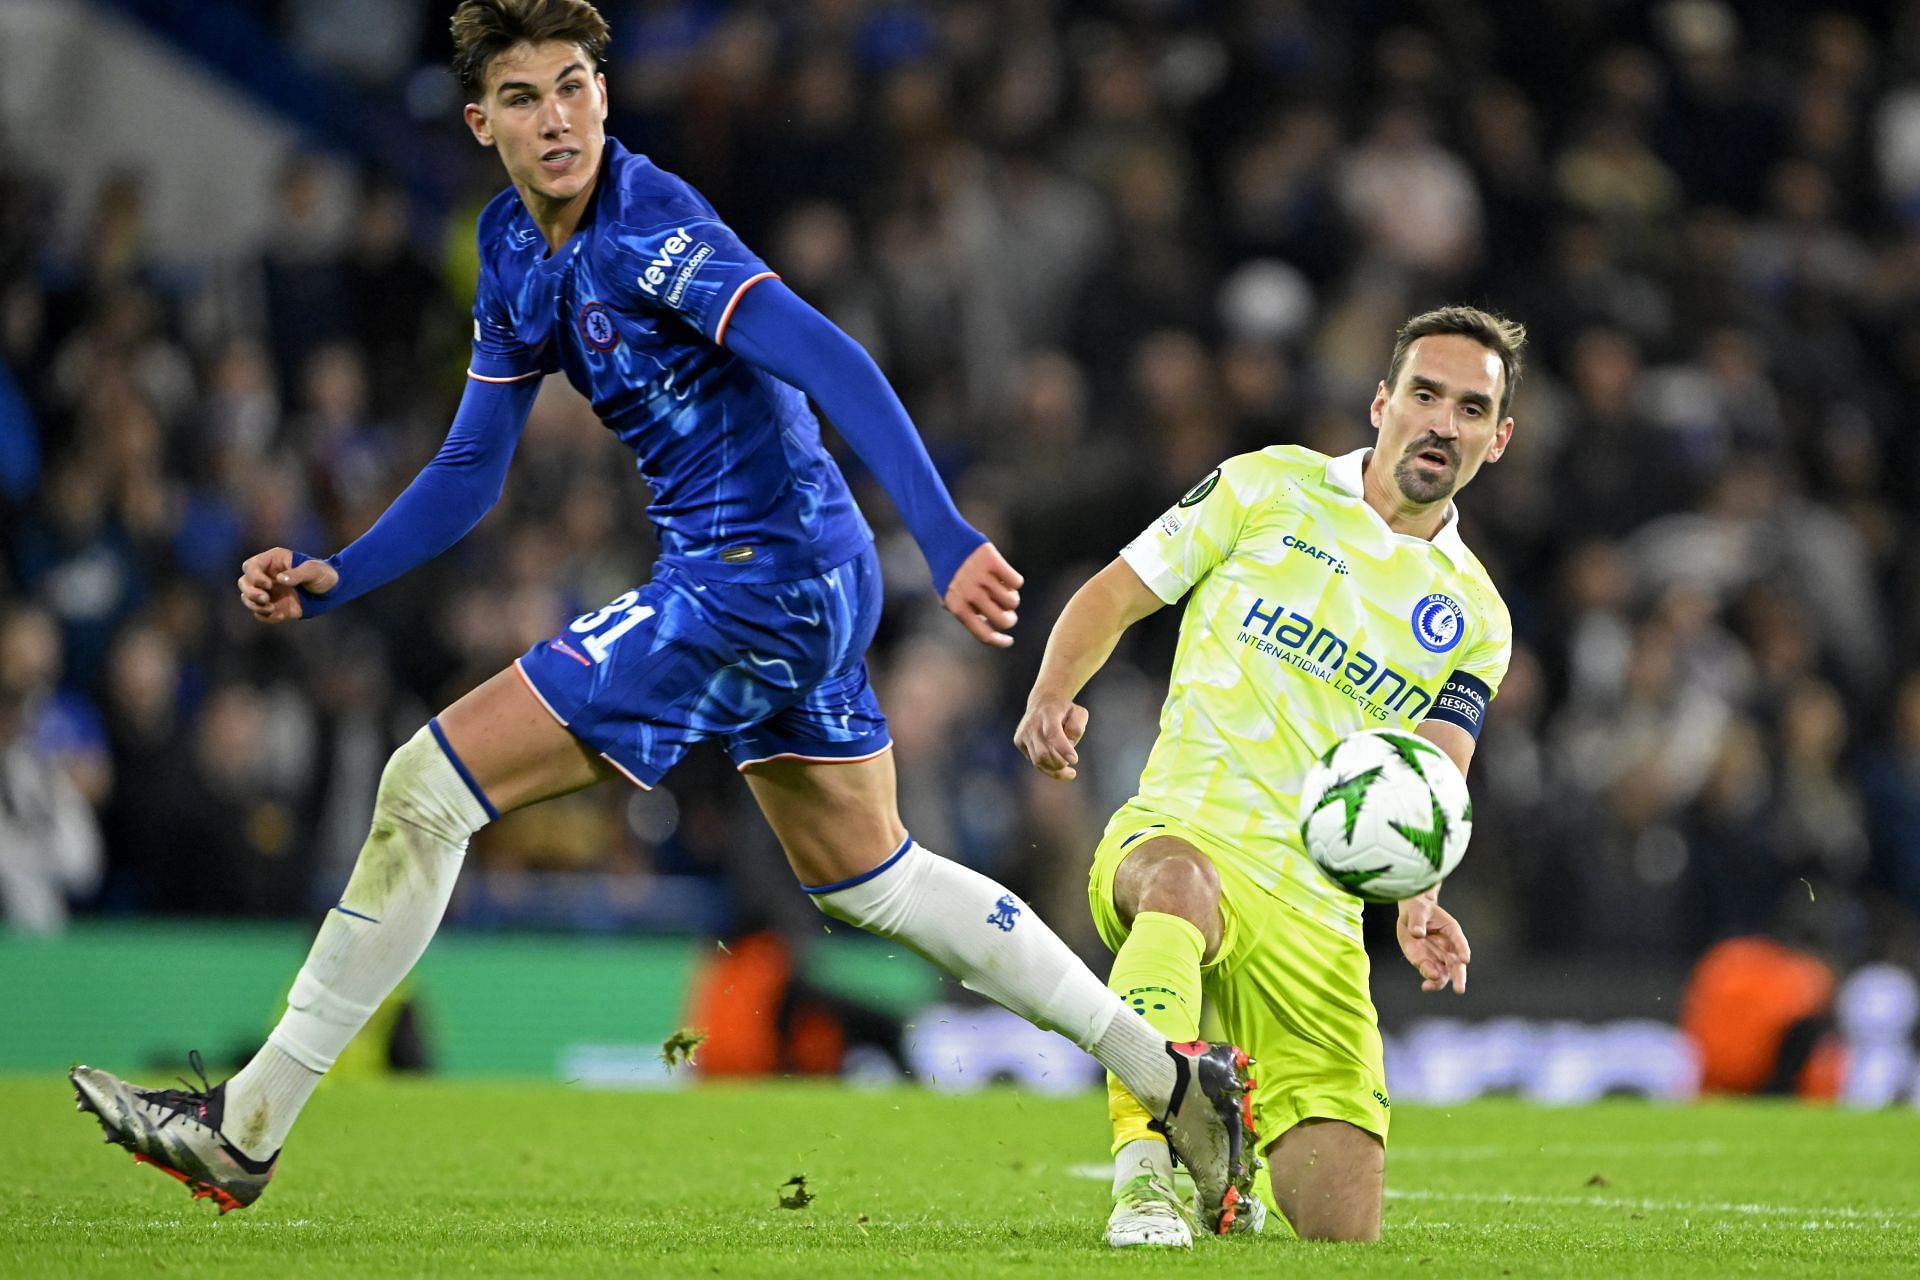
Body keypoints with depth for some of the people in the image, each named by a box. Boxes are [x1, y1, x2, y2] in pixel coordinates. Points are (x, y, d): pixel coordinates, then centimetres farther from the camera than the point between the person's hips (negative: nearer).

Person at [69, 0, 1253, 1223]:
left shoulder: (649, 227, -19)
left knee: (429, 785, -8)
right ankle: (1173, 1076, 30)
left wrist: (948, 541, -38)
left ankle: (245, 1130, -1)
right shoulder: (516, 248, 8)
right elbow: (472, 470, 16)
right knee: (872, 881, 23)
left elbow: (835, 364, -29)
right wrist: (330, 580, 5)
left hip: (757, 574, -10)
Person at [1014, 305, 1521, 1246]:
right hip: (1177, 836, -3)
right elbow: (1114, 594, 9)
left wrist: (1416, 903, -22)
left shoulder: (1473, 620, 12)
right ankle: (1141, 1176, -43)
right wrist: (1051, 697, -11)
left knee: (1343, 1230, -5)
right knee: (1184, 884, -44)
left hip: (1315, 914, 3)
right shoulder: (1269, 487, 7)